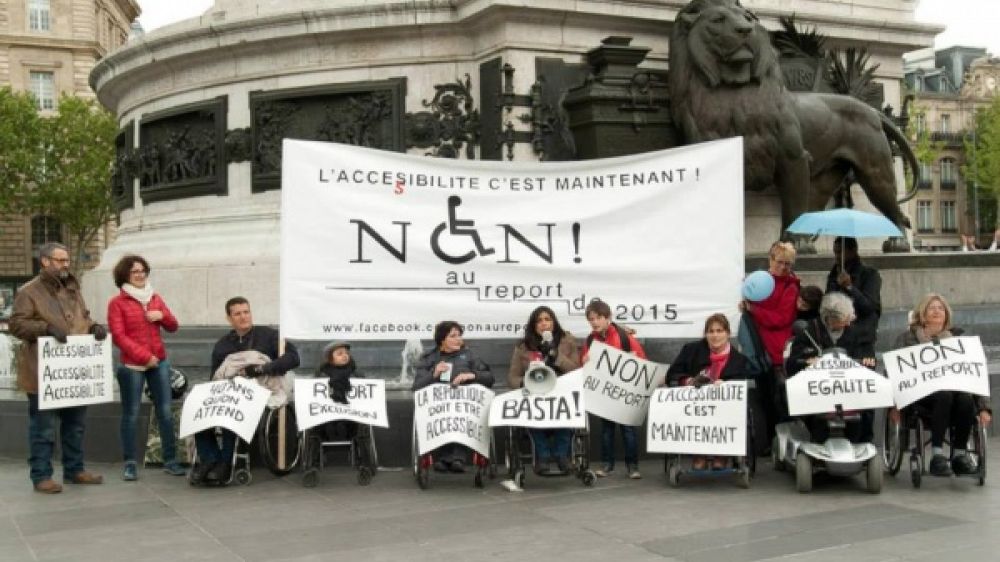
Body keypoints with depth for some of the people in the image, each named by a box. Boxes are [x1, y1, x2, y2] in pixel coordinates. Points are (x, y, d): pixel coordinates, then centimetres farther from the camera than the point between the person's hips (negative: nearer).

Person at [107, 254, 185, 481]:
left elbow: (173, 326, 16)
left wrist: (162, 315, -6)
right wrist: (145, 356, -16)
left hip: (160, 362, 4)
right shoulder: (117, 303, -2)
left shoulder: (155, 298, 13)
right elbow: (118, 336, -10)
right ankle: (129, 463, 7)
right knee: (131, 414, 1)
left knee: (165, 412, 3)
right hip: (131, 366, -4)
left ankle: (170, 460, 9)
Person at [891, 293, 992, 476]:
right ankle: (937, 455, -32)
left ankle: (959, 454, -18)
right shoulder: (908, 338, 13)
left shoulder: (957, 337, 20)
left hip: (956, 389, 2)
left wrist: (983, 406, 0)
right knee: (944, 395, -36)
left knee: (966, 399, -33)